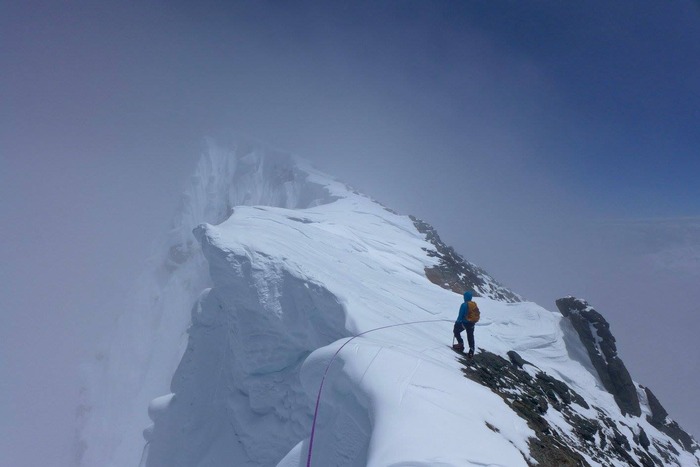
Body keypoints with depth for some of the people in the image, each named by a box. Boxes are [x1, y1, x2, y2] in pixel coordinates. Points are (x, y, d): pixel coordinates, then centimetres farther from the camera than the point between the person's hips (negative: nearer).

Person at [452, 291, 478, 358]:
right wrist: (473, 322, 19)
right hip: (472, 324, 6)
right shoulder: (475, 305, 2)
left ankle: (461, 345, 6)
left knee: (456, 331, 15)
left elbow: (460, 315, -18)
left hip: (464, 322, -6)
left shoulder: (464, 305, -18)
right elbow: (477, 314, 9)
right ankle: (471, 352, 14)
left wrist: (457, 323, -7)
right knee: (470, 337, 15)